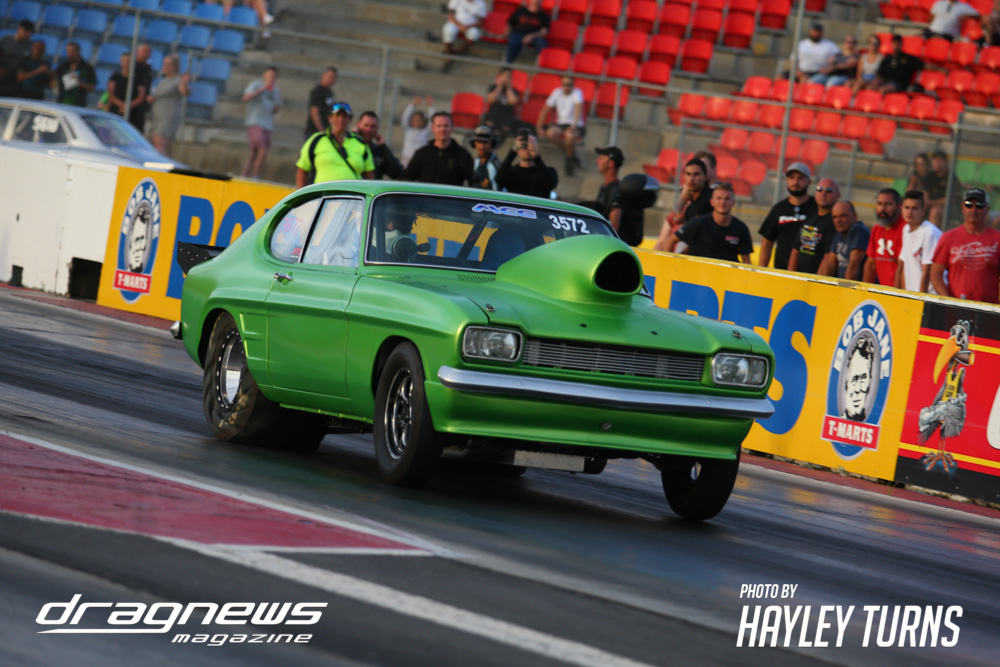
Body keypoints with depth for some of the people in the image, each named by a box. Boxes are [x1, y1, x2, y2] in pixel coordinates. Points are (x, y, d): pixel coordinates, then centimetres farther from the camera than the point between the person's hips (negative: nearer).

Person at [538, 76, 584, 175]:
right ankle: (572, 153, -10)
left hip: (575, 125, -4)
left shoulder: (577, 93, -7)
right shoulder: (557, 92, 6)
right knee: (550, 133, -31)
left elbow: (578, 107, -25)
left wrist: (574, 125, -41)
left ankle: (570, 160, -10)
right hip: (560, 124, 4)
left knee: (570, 136, -39)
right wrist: (540, 127, 1)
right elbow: (545, 109, 8)